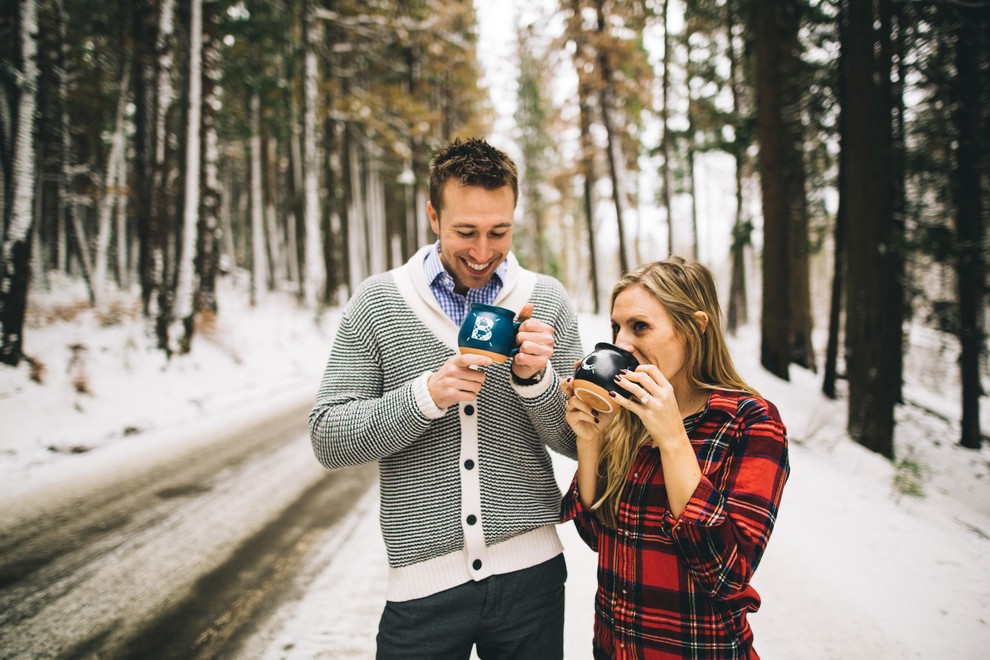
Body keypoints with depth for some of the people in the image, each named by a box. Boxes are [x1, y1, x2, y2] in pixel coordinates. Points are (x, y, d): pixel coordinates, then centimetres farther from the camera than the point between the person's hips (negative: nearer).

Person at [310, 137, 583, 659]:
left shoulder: (547, 299, -1)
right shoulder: (376, 301, -4)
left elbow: (577, 442, 1)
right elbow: (327, 440, -6)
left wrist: (536, 378, -18)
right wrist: (426, 395, -20)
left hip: (529, 571, 2)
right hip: (423, 580, -1)